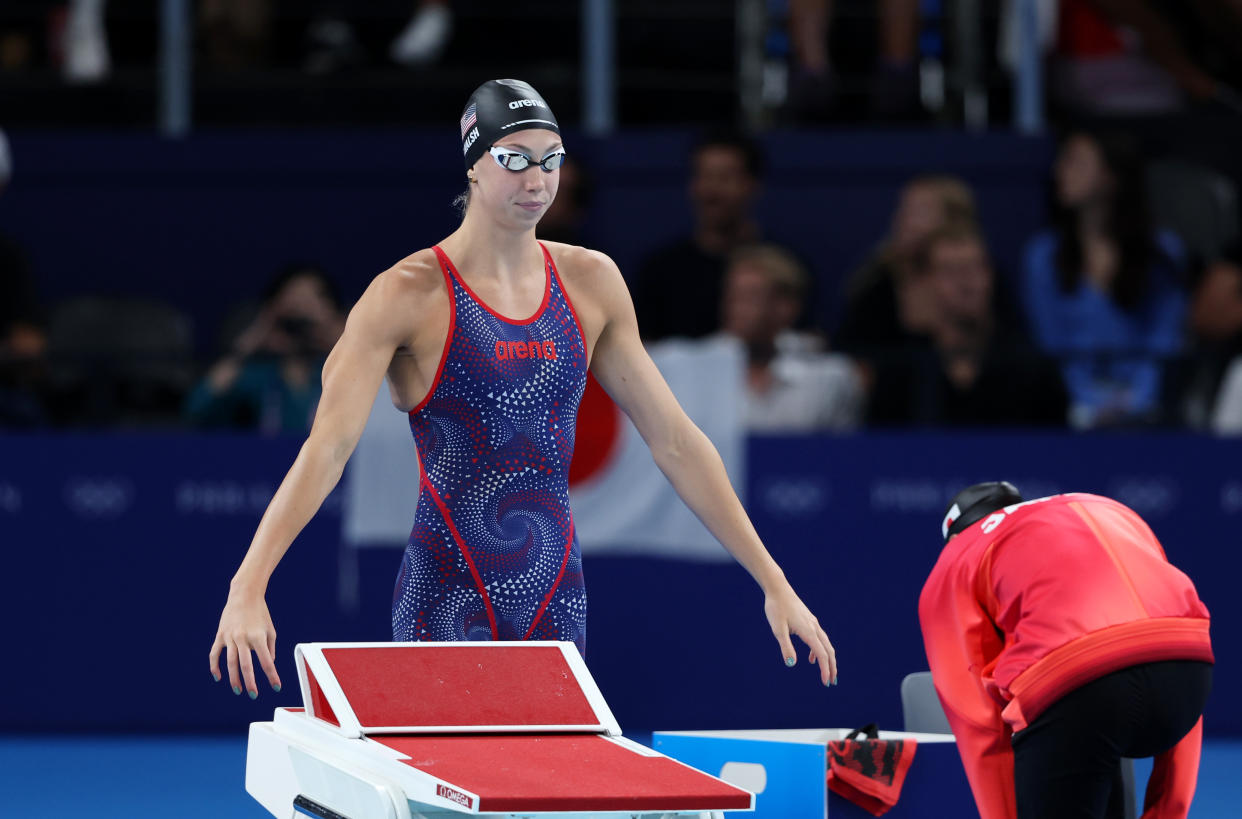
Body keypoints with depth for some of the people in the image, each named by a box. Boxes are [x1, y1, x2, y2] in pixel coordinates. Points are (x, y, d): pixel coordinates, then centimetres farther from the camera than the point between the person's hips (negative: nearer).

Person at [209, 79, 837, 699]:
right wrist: (247, 588, -29)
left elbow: (673, 440, 12)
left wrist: (773, 581, 9)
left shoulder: (591, 282, 8)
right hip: (448, 604, -5)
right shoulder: (409, 295, -8)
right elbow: (328, 446, -16)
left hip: (556, 602, 5)